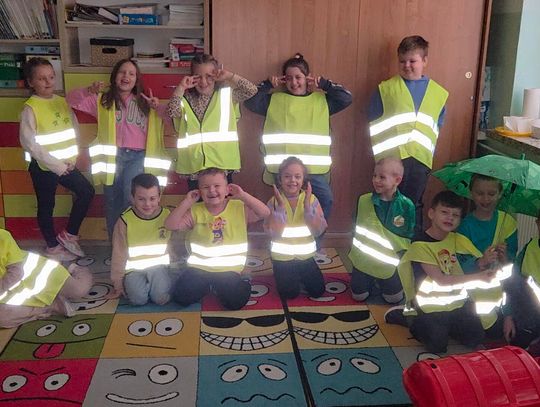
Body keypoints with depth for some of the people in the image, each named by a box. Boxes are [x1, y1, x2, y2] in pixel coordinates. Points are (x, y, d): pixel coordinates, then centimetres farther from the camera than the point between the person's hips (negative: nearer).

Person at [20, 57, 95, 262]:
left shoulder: (62, 101, 3)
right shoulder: (30, 107, -14)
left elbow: (75, 130, 7)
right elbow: (28, 142, -18)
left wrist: (71, 159, -5)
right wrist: (56, 165, -18)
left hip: (66, 164, 6)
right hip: (43, 167, -6)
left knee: (87, 192, 6)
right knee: (46, 207, 9)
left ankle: (69, 235, 21)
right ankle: (53, 247, 26)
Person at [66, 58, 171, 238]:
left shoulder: (144, 101, 11)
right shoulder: (102, 99, 9)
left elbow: (171, 115, 6)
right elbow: (72, 100, 4)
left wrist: (158, 107, -14)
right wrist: (88, 91, -15)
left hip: (137, 156, -1)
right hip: (112, 156, 1)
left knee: (130, 198, -20)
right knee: (112, 202, 8)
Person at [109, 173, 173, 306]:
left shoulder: (167, 216, -5)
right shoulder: (125, 220, -8)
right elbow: (119, 253, -1)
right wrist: (118, 283, 2)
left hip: (159, 265, 0)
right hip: (134, 268, 0)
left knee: (160, 298, -23)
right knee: (138, 298, -24)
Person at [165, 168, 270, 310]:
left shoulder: (239, 208, -3)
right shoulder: (195, 211, 0)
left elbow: (265, 213, -13)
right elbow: (170, 225, -8)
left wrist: (243, 196, -17)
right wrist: (187, 203, -14)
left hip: (230, 269, -2)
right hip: (199, 266, 2)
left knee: (235, 301, -21)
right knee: (181, 297, -13)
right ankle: (206, 286, 17)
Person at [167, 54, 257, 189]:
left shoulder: (226, 95, 5)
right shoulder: (186, 99, 5)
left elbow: (252, 90, -5)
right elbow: (171, 112, -12)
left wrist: (230, 76, -6)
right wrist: (181, 88, -11)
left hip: (223, 164, 0)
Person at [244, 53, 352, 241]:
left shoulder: (321, 99, 11)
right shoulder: (275, 100, 9)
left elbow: (347, 98, 1)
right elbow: (250, 102, 0)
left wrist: (324, 84, -1)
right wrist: (267, 85, -3)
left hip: (314, 165, 0)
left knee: (325, 200, -12)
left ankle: (314, 245, 5)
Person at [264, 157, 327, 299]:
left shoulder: (311, 199, -8)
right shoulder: (274, 202, -10)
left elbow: (318, 230, -17)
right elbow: (274, 232, -20)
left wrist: (307, 205, -24)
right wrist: (280, 205, -26)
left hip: (305, 256, 2)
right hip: (282, 257, -1)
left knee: (318, 291, 0)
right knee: (290, 293, -8)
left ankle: (300, 276, 29)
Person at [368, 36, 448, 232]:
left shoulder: (438, 93, 10)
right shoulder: (386, 88, 2)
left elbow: (437, 126, 16)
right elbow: (374, 125, 3)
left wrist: (426, 148, 5)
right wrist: (382, 151, -3)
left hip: (421, 159, 2)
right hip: (391, 158, -2)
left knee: (414, 207, 12)